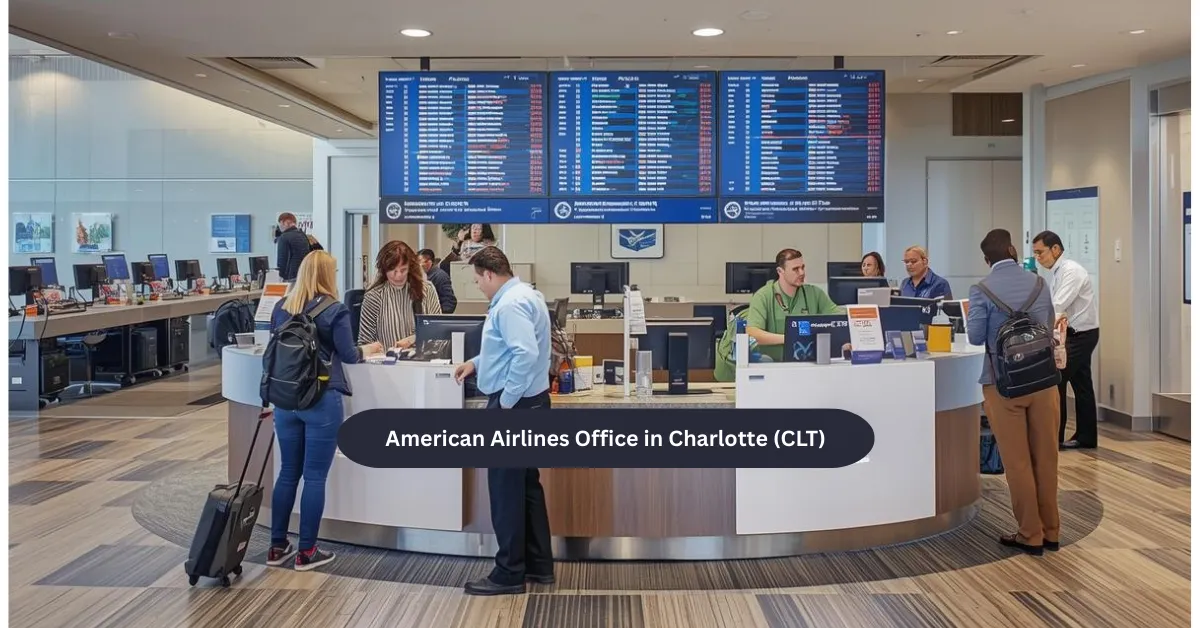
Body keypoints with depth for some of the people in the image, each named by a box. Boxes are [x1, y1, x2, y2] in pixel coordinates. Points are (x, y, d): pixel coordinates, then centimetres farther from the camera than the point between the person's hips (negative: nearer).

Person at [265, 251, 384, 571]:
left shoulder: (281, 308, 7)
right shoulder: (334, 310, -8)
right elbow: (348, 355, -3)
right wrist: (368, 349, 18)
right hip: (322, 401, -5)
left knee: (287, 473, 14)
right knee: (314, 477, 2)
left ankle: (277, 546, 21)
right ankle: (307, 551, 9)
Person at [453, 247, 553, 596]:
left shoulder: (510, 304, -19)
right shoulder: (518, 296, 15)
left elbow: (526, 355, -31)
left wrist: (506, 402, -23)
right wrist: (476, 363, 35)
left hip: (515, 405, -11)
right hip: (525, 402, 11)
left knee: (506, 489, -1)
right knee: (526, 484, 16)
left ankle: (509, 574, 8)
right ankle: (539, 565, 25)